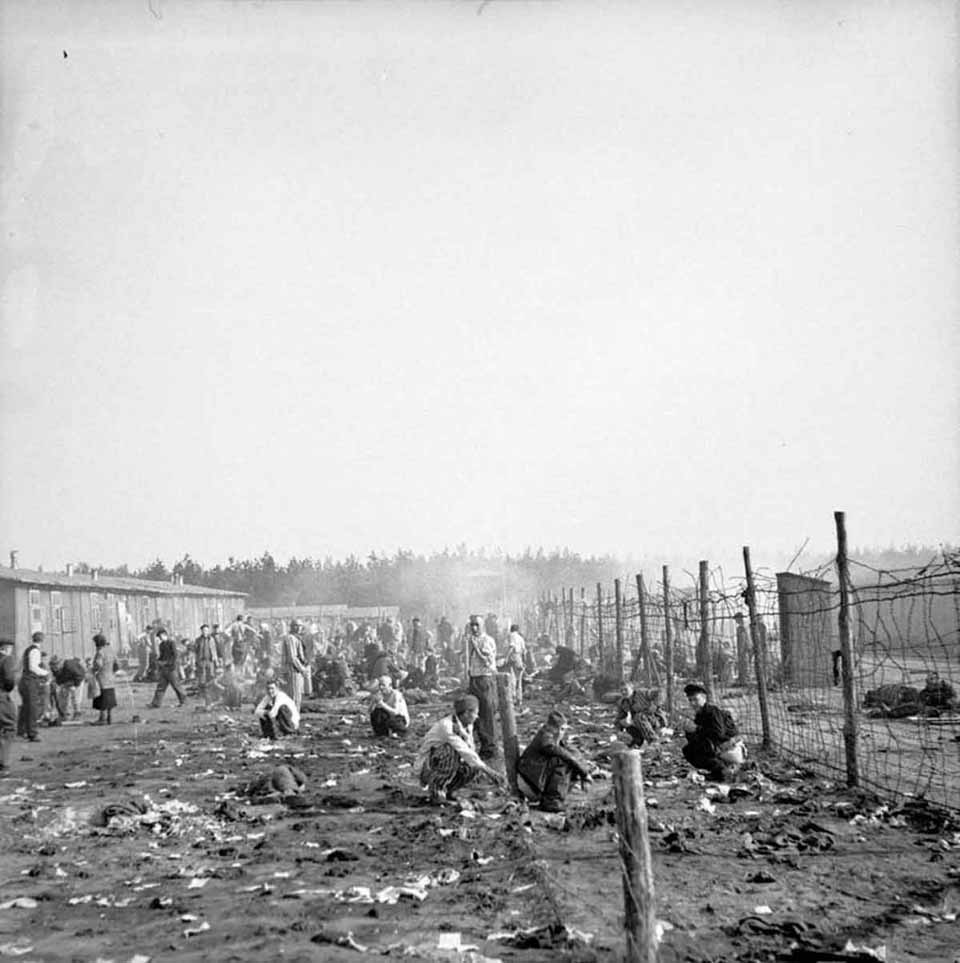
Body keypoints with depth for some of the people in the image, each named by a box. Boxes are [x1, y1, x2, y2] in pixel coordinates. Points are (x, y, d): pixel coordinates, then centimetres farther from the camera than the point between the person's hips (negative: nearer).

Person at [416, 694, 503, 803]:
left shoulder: (468, 726, 1)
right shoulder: (446, 726, -26)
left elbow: (471, 750, 4)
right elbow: (463, 751, -32)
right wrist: (488, 770, -33)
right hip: (427, 769, -8)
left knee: (475, 769, -14)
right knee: (451, 751, -34)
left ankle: (446, 790, 5)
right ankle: (435, 789, -19)